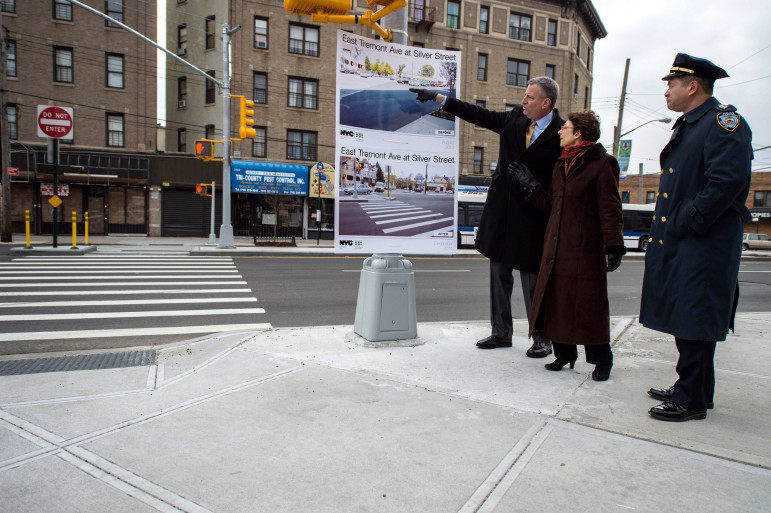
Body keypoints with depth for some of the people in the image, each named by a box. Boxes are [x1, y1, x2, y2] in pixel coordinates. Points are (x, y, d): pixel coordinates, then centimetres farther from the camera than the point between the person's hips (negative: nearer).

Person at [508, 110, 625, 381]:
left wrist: (613, 247, -17)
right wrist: (530, 185, 14)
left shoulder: (601, 165, -8)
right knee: (557, 302, 10)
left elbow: (610, 210, -12)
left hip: (586, 248, -7)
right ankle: (564, 354, 26)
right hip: (557, 247, 7)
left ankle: (601, 360, 18)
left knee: (589, 305, 1)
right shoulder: (561, 165, 15)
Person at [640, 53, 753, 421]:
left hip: (703, 246, -9)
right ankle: (692, 388, 27)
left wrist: (684, 223, -18)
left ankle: (691, 400, 7)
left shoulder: (724, 121, -10)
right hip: (676, 244, 9)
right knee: (683, 319, 14)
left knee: (694, 321, -4)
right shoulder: (686, 126, 19)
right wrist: (665, 224, 11)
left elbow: (728, 181, -21)